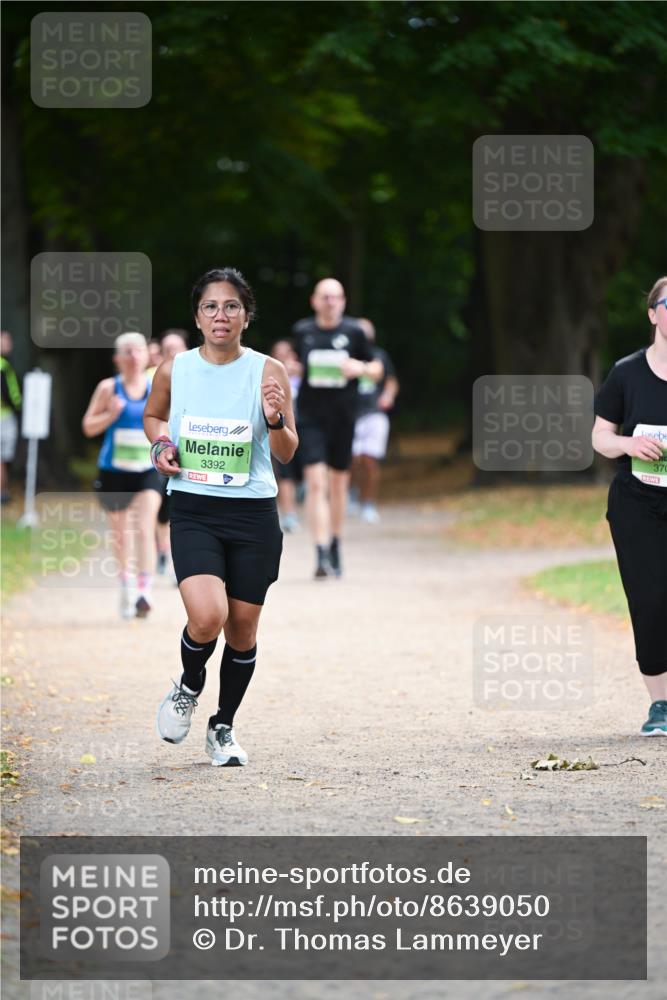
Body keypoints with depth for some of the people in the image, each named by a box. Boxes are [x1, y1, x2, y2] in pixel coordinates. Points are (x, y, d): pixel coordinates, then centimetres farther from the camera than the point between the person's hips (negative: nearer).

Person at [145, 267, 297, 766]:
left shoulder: (269, 372, -4)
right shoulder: (174, 370, 0)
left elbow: (287, 453, -1)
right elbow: (153, 415, 21)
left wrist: (275, 420, -22)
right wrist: (161, 445, 0)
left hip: (253, 514, 1)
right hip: (193, 513, -1)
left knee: (243, 627, 7)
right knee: (207, 617, -20)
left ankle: (224, 727, 27)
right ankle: (189, 686, 13)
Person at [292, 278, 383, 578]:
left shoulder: (353, 331, 0)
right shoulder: (302, 331, 2)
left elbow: (377, 370, 6)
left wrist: (362, 368, -14)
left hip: (343, 418, 1)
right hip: (310, 417, -1)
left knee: (338, 483, 12)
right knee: (316, 483, -12)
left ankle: (335, 546, 31)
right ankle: (321, 553, -17)